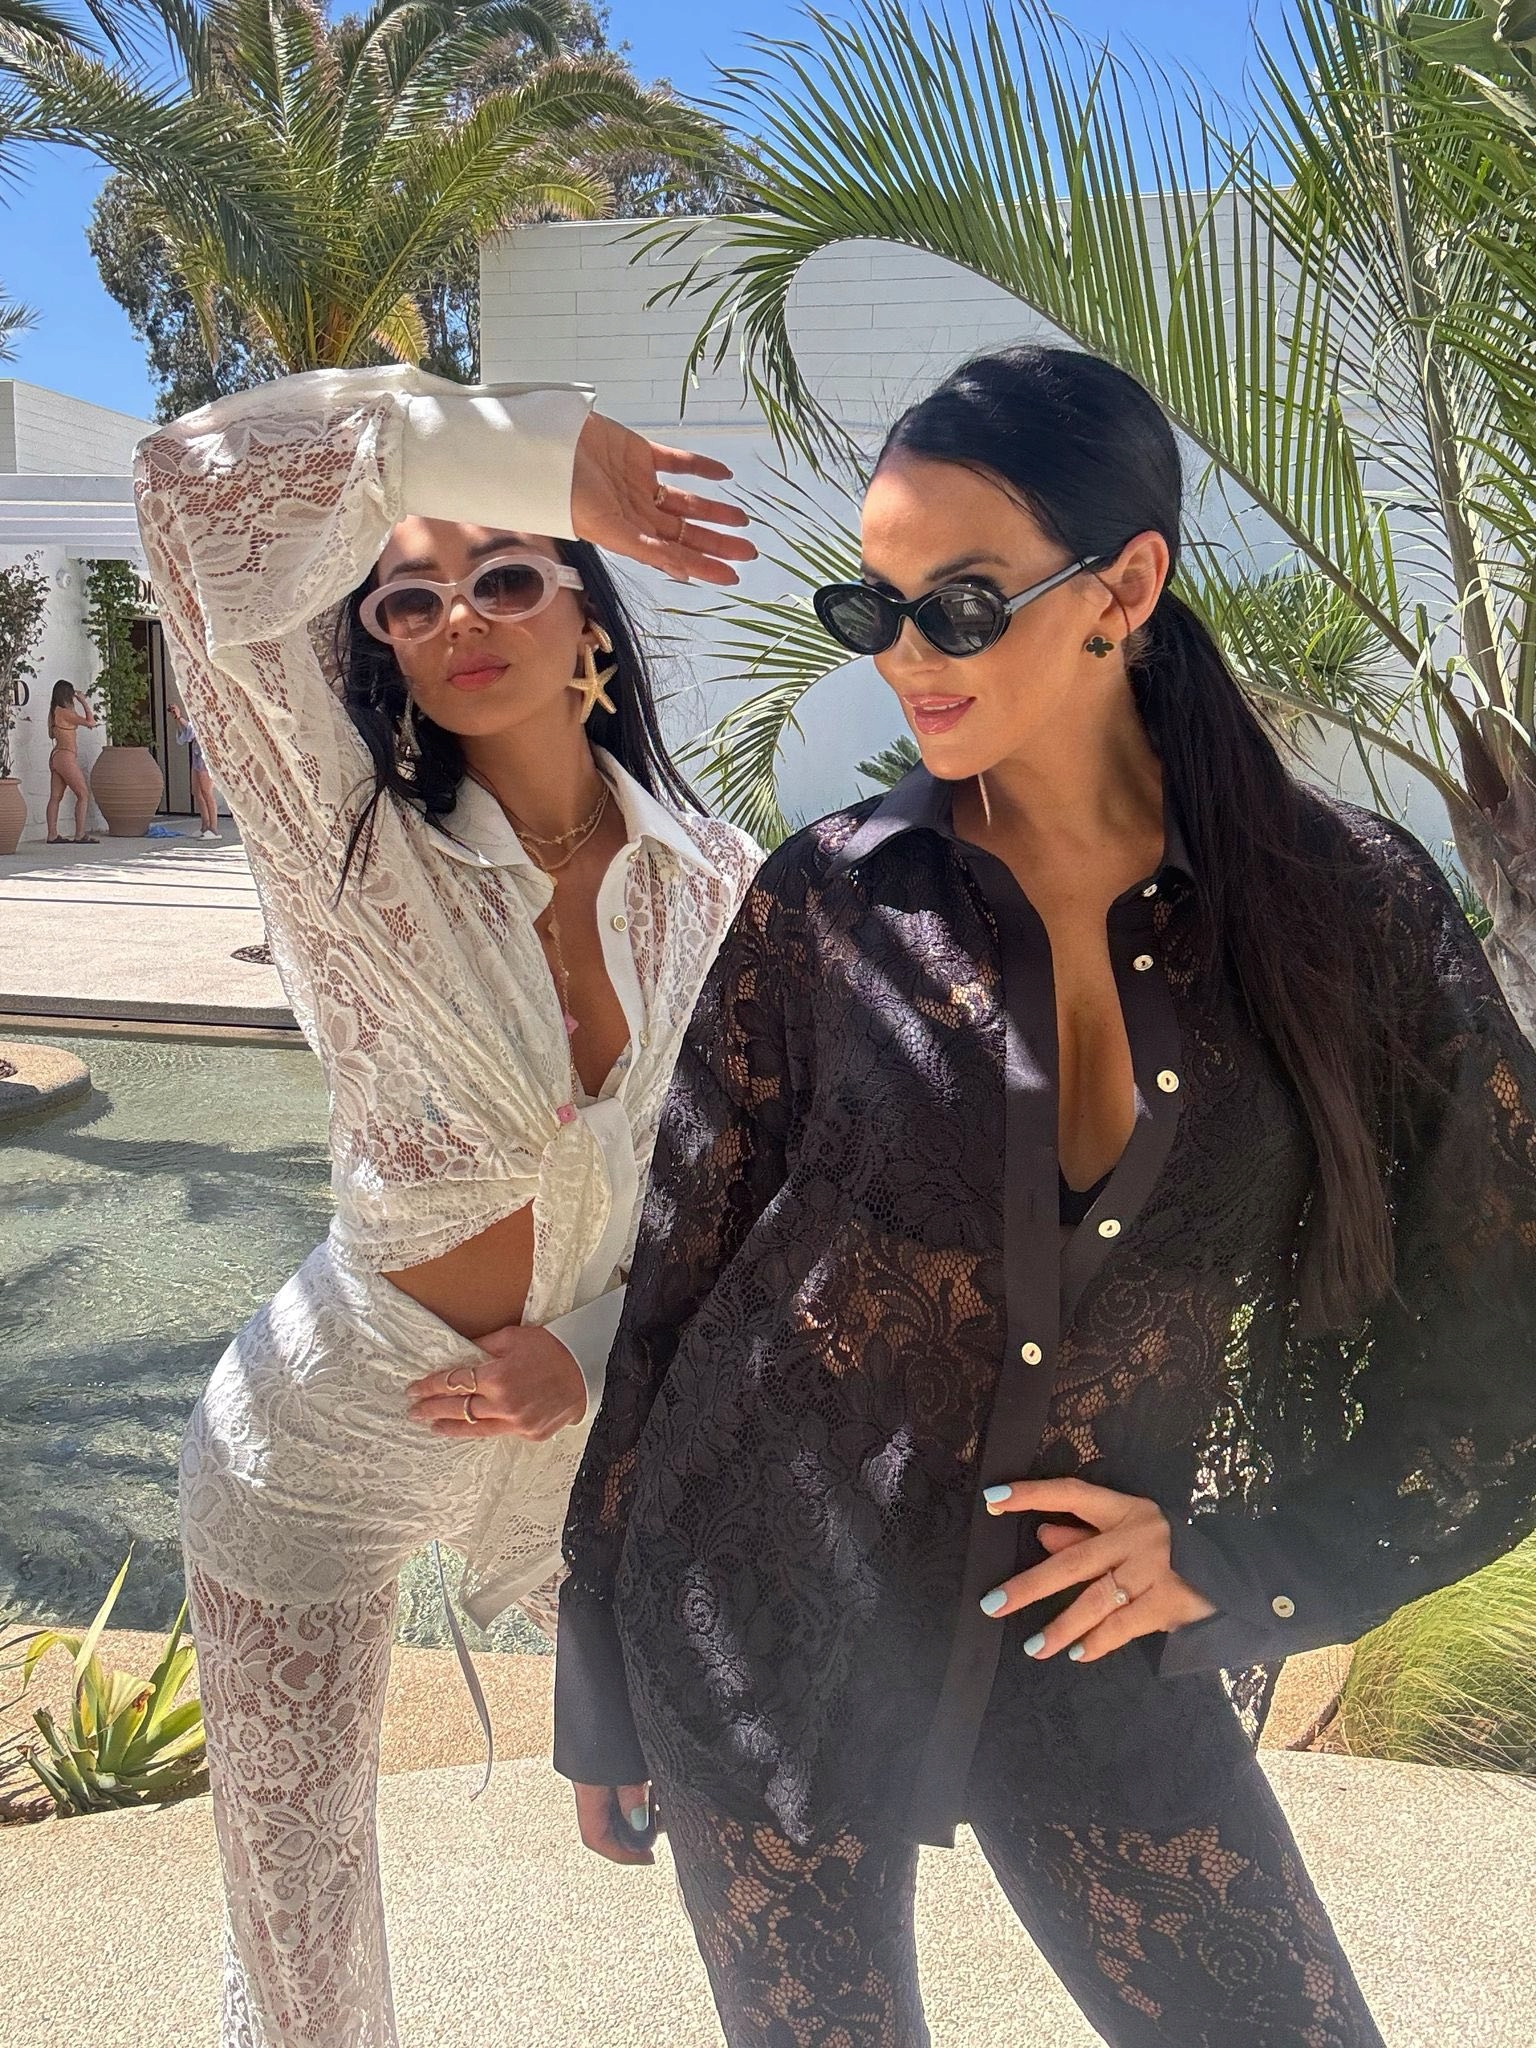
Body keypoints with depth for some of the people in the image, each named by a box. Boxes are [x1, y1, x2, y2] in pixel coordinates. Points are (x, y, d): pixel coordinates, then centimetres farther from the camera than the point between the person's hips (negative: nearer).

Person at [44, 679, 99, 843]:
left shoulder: (53, 712, 12)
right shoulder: (64, 712, -14)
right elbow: (90, 722, -14)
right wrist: (83, 701, -4)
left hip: (56, 756, 9)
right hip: (66, 757, -9)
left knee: (56, 797, 7)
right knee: (83, 794, -5)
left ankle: (52, 835, 6)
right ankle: (80, 835, -9)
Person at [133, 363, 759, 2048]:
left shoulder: (717, 885, -7)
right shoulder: (358, 848, -18)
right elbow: (198, 490, -30)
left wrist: (597, 1355, -13)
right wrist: (517, 446, -25)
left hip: (586, 1420, 3)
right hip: (328, 1444, -3)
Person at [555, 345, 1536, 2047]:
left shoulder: (1348, 905, -8)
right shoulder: (828, 902, -9)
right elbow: (673, 1288, -2)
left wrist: (1247, 1556, -9)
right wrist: (603, 1699, 3)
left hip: (1086, 1635, 1)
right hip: (765, 1627, 0)